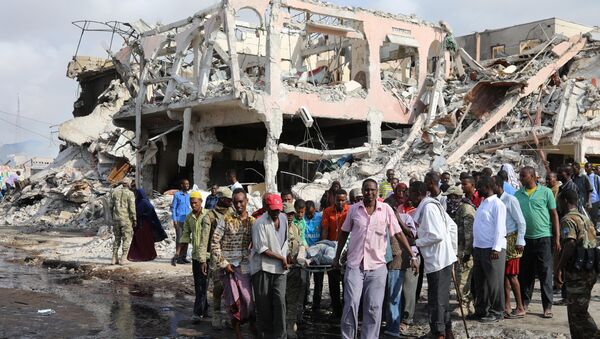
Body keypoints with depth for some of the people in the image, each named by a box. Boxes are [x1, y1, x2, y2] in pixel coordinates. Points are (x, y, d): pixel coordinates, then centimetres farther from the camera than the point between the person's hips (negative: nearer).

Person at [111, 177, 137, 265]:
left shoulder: (115, 192, 7)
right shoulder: (130, 194, -8)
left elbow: (111, 206, 9)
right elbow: (132, 208, -14)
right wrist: (134, 219, -7)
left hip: (116, 219, 5)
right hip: (126, 219, -5)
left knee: (117, 239, 15)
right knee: (126, 239, 4)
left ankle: (114, 259, 12)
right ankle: (123, 259, 0)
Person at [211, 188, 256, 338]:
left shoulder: (252, 221, 5)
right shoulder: (226, 220, -4)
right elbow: (214, 242, -6)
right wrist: (223, 263, -10)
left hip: (244, 266, 2)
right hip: (228, 265, -2)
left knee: (248, 298, 0)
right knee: (233, 301, 3)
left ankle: (252, 324, 24)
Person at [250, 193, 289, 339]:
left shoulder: (283, 218, 8)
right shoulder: (260, 223, -13)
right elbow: (261, 249, -16)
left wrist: (285, 259, 10)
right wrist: (281, 258, -10)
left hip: (280, 268, 4)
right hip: (263, 268, -4)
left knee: (280, 301, -5)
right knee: (264, 304, 3)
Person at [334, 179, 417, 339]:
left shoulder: (386, 209, 0)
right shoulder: (353, 209, 3)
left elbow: (399, 234, 1)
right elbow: (344, 233, 13)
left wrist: (412, 256, -2)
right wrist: (337, 256, 15)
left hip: (377, 266, 0)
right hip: (354, 265, 0)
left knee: (374, 307, 2)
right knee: (351, 304, -3)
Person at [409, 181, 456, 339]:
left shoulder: (428, 207, -16)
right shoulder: (433, 205, 13)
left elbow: (437, 235, -23)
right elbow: (452, 226, 18)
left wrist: (416, 242, -12)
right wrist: (452, 248, 19)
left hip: (438, 261, -10)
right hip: (442, 259, 10)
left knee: (436, 300, -1)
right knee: (442, 298, 18)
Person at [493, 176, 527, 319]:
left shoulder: (510, 200, -11)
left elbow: (521, 222, -11)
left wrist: (520, 242, -14)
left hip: (511, 240, -7)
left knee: (511, 275, -4)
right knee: (503, 274, 8)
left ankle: (520, 308, 4)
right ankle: (507, 306, 15)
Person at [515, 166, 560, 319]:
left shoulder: (545, 192, -1)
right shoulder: (518, 194, 9)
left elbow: (554, 215, 1)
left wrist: (557, 238, -4)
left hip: (543, 237, -3)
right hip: (525, 238, 4)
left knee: (545, 274, 2)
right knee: (525, 273, 9)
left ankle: (547, 306, 9)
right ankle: (524, 303, 20)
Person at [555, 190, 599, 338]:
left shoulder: (568, 219, -11)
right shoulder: (586, 218, 17)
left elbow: (570, 243, -24)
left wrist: (559, 267, -21)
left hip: (576, 272, -9)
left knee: (577, 311, -5)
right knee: (579, 310, 16)